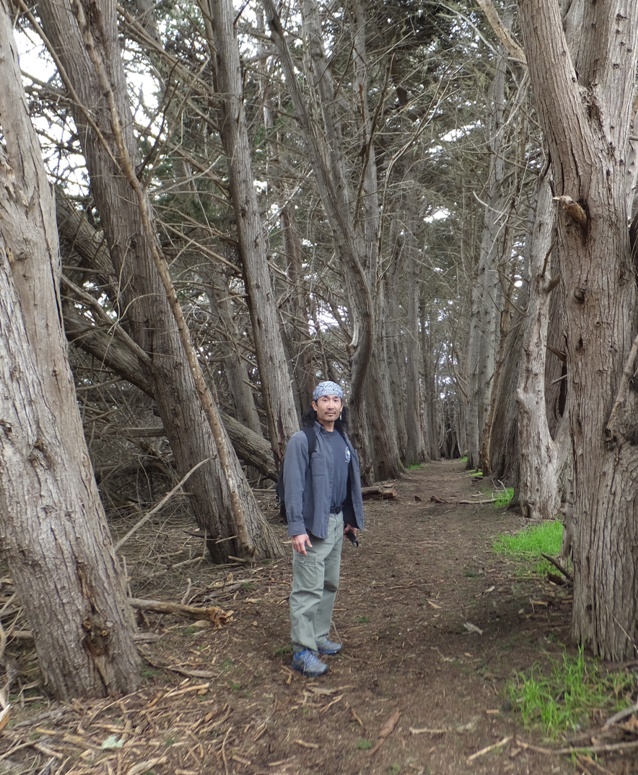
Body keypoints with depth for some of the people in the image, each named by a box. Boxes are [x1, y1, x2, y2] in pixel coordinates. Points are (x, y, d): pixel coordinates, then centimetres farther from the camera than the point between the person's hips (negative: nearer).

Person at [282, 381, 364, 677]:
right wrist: (297, 528, -20)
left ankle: (319, 638, 28)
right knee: (308, 588, -4)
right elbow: (293, 485, -16)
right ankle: (303, 651, 6)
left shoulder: (342, 439, 11)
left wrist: (352, 519, 16)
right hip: (312, 525, -7)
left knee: (329, 584, 14)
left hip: (336, 522, 8)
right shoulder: (302, 439, -12)